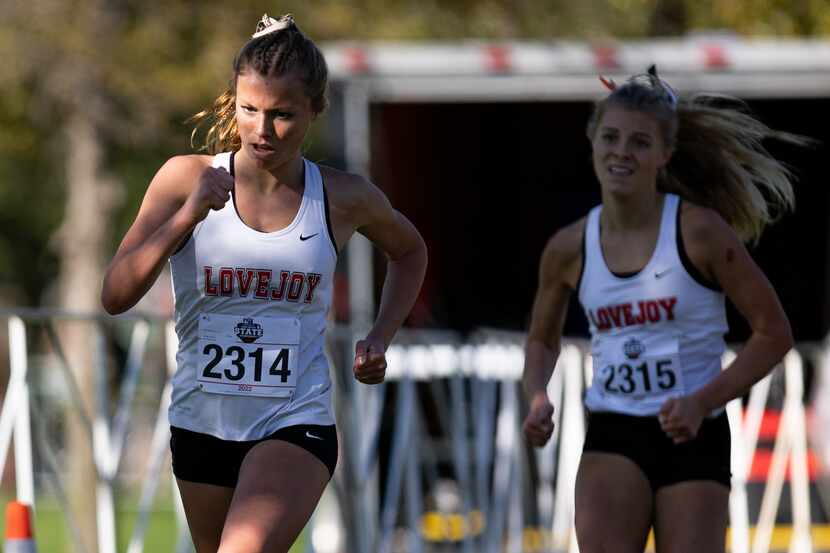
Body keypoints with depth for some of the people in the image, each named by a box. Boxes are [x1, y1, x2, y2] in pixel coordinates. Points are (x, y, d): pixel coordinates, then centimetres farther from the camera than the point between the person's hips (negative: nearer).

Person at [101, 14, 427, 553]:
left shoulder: (345, 199, -2)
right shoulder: (187, 179, -4)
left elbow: (409, 251, 21)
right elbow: (116, 295, -11)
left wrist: (380, 339, 7)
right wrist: (188, 215, -22)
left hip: (297, 424, -3)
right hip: (202, 422, 3)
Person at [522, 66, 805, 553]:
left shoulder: (699, 232, -9)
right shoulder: (569, 249, 2)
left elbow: (774, 333, -5)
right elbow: (543, 340, 20)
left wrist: (703, 401, -16)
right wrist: (538, 399, -1)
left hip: (693, 437, -2)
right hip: (612, 436, 2)